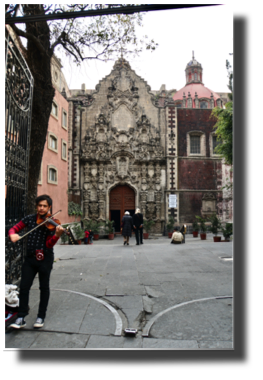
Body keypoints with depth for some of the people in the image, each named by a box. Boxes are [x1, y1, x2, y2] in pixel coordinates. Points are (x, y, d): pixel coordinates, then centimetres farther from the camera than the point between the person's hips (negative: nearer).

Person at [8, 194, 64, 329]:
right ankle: (21, 318, 12)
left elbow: (49, 244, -15)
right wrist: (12, 235, -20)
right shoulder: (29, 219, 2)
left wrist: (57, 235, -36)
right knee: (24, 286, 1)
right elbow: (13, 229, 5)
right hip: (30, 257, 3)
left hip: (45, 258, -2)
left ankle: (41, 317, 21)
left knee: (44, 287, 7)